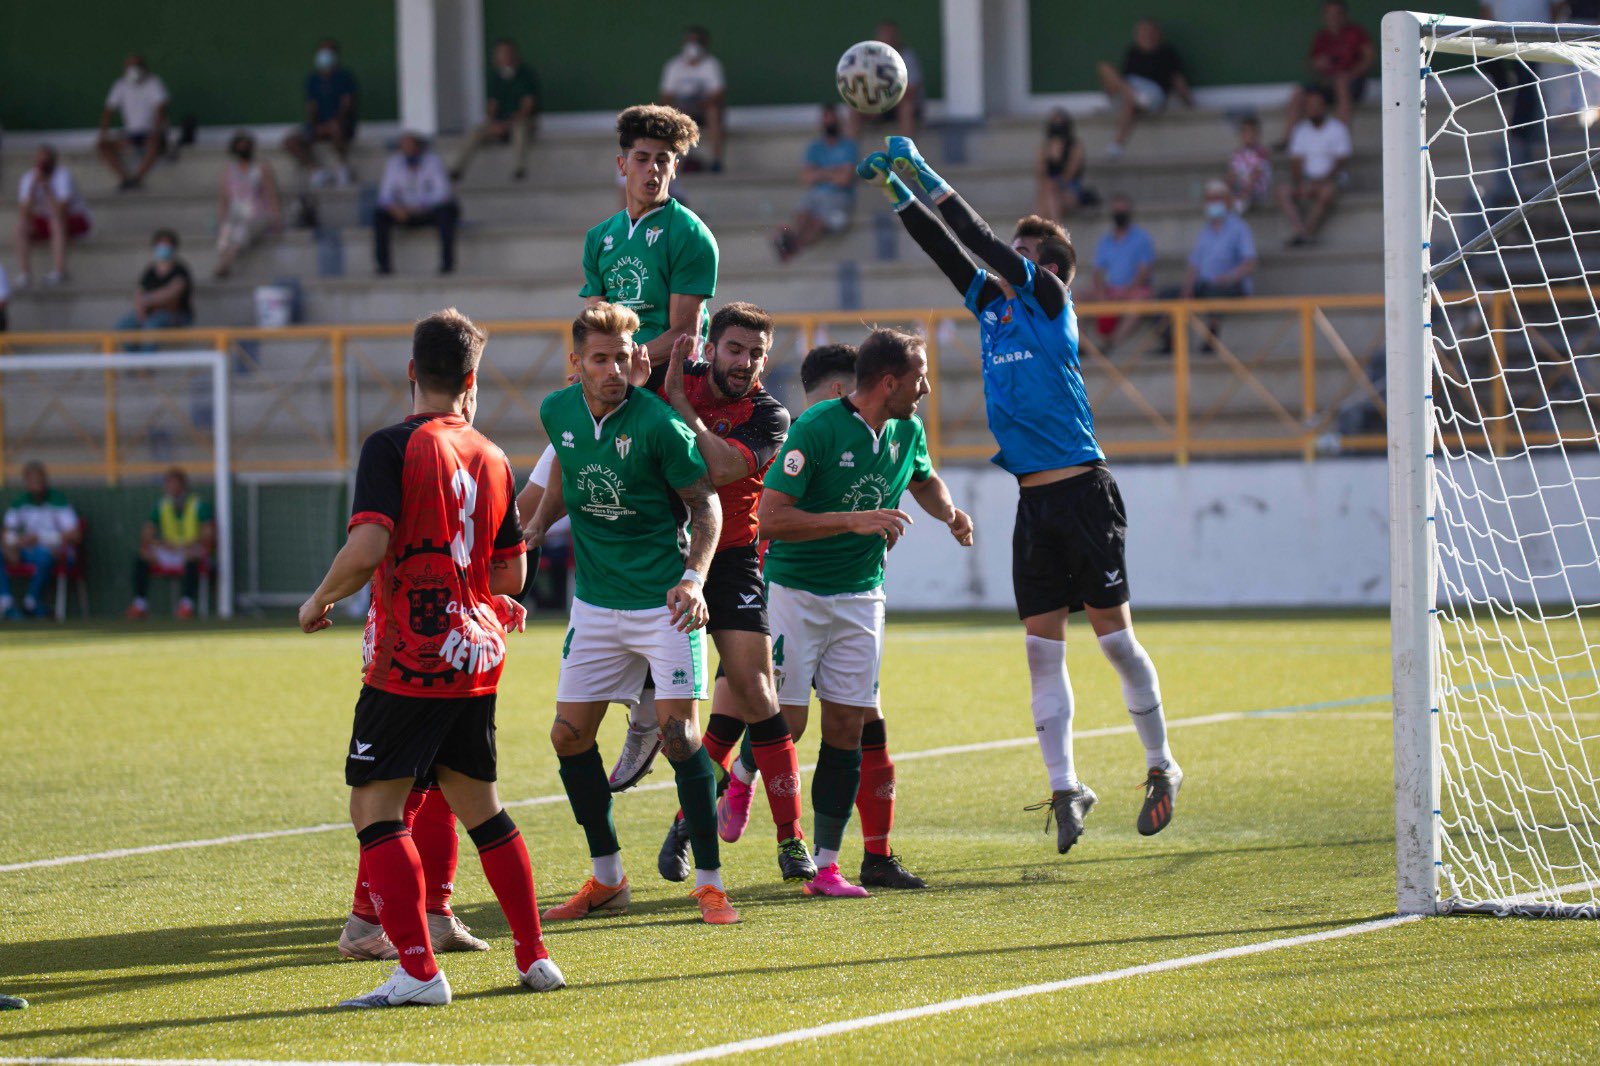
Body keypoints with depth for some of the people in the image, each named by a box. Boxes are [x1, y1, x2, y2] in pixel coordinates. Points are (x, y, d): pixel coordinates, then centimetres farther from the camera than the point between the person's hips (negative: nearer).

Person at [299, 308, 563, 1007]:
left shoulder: (394, 447, -10)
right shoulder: (490, 458, 9)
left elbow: (368, 548, -21)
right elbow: (512, 573, 13)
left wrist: (319, 602, -4)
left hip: (408, 661, -6)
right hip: (476, 659, 6)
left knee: (375, 808, -4)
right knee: (479, 806, 17)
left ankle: (417, 971, -13)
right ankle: (534, 957, 19)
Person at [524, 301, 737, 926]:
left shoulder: (657, 422, -16)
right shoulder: (558, 413, -1)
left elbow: (705, 503, -10)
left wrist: (693, 579, -23)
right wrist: (537, 526, 10)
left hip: (663, 603, -5)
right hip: (596, 604, 6)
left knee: (678, 731, -12)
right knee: (569, 735, 3)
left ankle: (709, 882, -2)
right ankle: (607, 880, 17)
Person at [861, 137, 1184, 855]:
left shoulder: (1049, 303, -5)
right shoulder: (992, 306, 13)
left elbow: (989, 247, -13)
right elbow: (947, 250, 11)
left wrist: (927, 176, -11)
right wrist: (894, 187, 2)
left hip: (1082, 492, -6)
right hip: (1033, 500, 6)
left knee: (1115, 636, -1)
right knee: (1043, 648, 1)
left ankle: (1161, 769, 13)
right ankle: (1064, 788, 3)